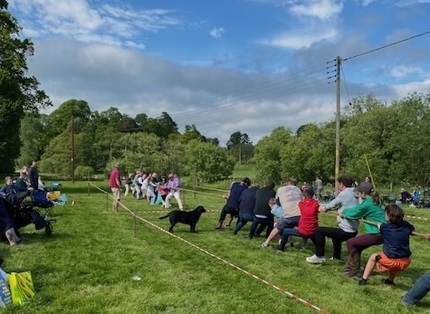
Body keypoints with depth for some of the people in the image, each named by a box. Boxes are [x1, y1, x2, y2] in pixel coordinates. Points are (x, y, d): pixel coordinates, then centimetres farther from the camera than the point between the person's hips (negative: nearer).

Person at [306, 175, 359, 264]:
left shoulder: (344, 194, -15)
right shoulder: (353, 195, 11)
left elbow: (332, 204, -2)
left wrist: (324, 207, 18)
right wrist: (324, 206, 16)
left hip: (346, 231, -9)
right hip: (353, 231, 9)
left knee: (319, 230, -2)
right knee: (335, 232, 37)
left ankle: (319, 256, 5)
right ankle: (336, 257, 45)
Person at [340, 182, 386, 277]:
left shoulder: (367, 204, -19)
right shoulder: (373, 201, 9)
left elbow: (354, 213, -6)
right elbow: (357, 209, 19)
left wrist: (343, 213, 12)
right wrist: (344, 212, 17)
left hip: (377, 235, -9)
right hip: (381, 233, 9)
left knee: (350, 243, 0)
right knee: (356, 246, 18)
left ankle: (355, 270, 8)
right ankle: (350, 268, 25)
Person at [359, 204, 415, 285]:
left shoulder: (384, 227, -7)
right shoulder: (406, 225, -1)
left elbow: (378, 225, 18)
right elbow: (414, 231, 21)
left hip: (391, 261, -4)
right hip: (405, 262, 4)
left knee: (373, 257, 23)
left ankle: (364, 280, 21)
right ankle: (390, 280, 49)